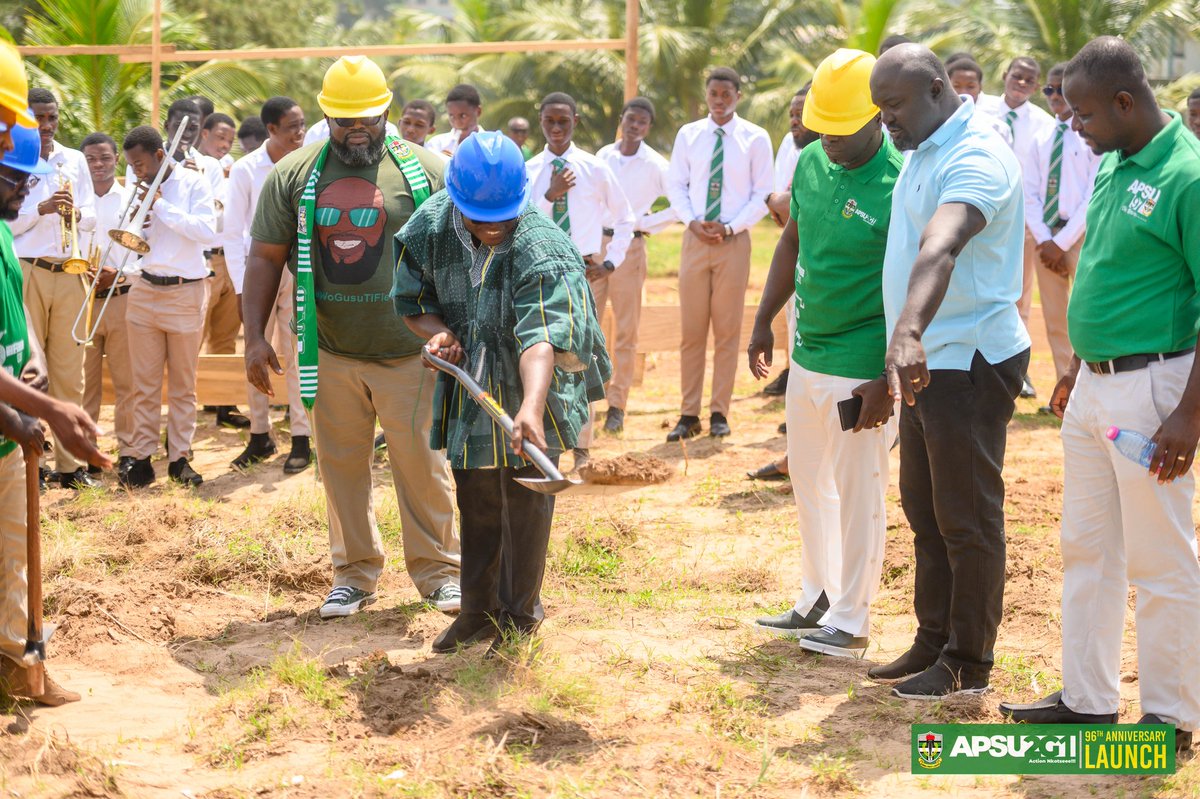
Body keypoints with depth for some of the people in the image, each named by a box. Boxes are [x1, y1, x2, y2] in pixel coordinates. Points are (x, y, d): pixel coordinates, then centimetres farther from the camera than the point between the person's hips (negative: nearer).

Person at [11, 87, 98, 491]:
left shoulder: (75, 161, 12)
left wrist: (76, 214, -9)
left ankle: (70, 464, 11)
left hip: (69, 275, 4)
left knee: (70, 372, 5)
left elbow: (91, 217, 12)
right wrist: (42, 208, -17)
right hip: (26, 273, -4)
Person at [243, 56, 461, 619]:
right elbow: (265, 257, 6)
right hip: (331, 354, 2)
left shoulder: (425, 170, -2)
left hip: (409, 354, -2)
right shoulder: (292, 175, 4)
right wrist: (255, 336, 0)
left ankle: (438, 570, 16)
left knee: (423, 464, 2)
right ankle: (355, 573, 22)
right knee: (341, 467, 8)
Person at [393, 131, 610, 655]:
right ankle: (478, 611, 28)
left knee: (524, 501, 0)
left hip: (528, 390, -5)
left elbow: (541, 336, -40)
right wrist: (436, 331, -19)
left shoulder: (542, 248, -27)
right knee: (474, 500, 14)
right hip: (468, 388, 5)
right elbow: (410, 300, 4)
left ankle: (520, 617, 16)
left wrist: (531, 406, -55)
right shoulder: (430, 228, -10)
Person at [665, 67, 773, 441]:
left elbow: (762, 194, 0)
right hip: (695, 239, 2)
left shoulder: (756, 139, 0)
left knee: (728, 330, 3)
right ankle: (689, 414, 7)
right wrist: (693, 222, -7)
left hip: (734, 242, -2)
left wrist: (730, 228, -11)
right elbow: (676, 186, 9)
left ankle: (719, 413, 10)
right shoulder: (688, 135, 6)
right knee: (691, 331, 2)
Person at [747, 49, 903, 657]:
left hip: (861, 367, -8)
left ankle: (850, 621, 14)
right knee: (808, 482, 18)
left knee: (857, 494, 2)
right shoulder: (812, 163, 3)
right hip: (806, 353, 8)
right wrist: (763, 322, 15)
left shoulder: (901, 184, -19)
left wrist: (890, 381, -22)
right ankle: (816, 601, 32)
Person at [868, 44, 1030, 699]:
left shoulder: (976, 159, -21)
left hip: (969, 362, -10)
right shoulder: (921, 152, 12)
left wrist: (909, 333, -53)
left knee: (966, 519, 0)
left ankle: (969, 664, 10)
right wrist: (904, 344, 19)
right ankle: (934, 643, 28)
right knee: (924, 510, 17)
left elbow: (940, 247, -39)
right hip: (925, 361, 10)